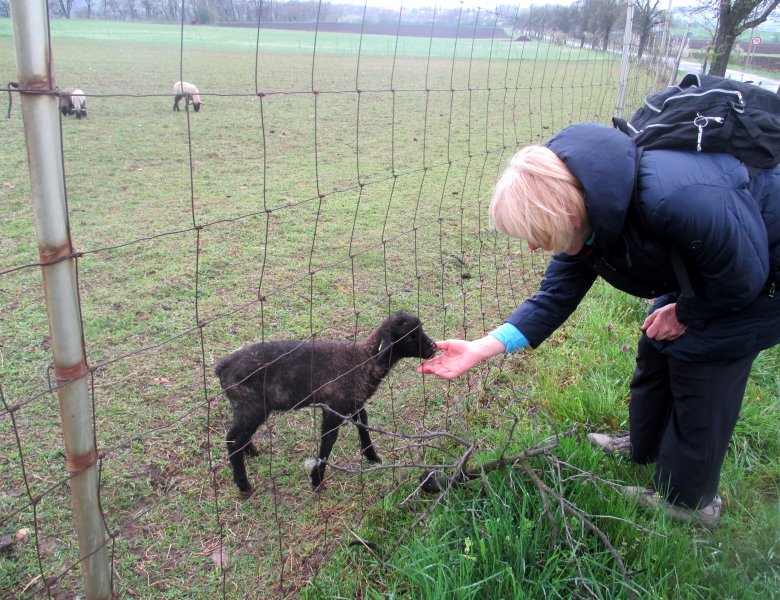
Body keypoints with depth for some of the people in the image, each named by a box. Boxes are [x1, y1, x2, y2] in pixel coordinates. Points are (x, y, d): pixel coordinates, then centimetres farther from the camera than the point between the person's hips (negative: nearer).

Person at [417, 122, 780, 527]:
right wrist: (482, 348, -18)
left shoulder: (674, 200, -44)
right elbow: (556, 296, -10)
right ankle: (644, 446, 41)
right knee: (655, 353, 15)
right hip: (703, 269, 7)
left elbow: (745, 275, -30)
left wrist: (686, 314, -12)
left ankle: (687, 499, 20)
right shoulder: (583, 212, -18)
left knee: (699, 374, -1)